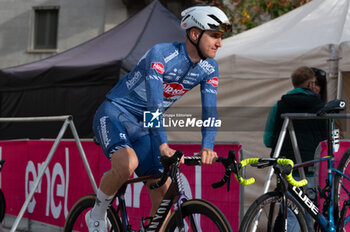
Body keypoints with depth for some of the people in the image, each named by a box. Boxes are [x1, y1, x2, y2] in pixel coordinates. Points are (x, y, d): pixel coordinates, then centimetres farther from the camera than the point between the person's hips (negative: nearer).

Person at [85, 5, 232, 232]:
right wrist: (163, 144, -46)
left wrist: (207, 147, -32)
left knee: (165, 193, -5)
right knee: (128, 164, -35)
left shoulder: (209, 68, -5)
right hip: (114, 114, -7)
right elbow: (154, 104, -36)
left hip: (144, 126, 7)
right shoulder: (161, 53, -25)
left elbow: (210, 110, -14)